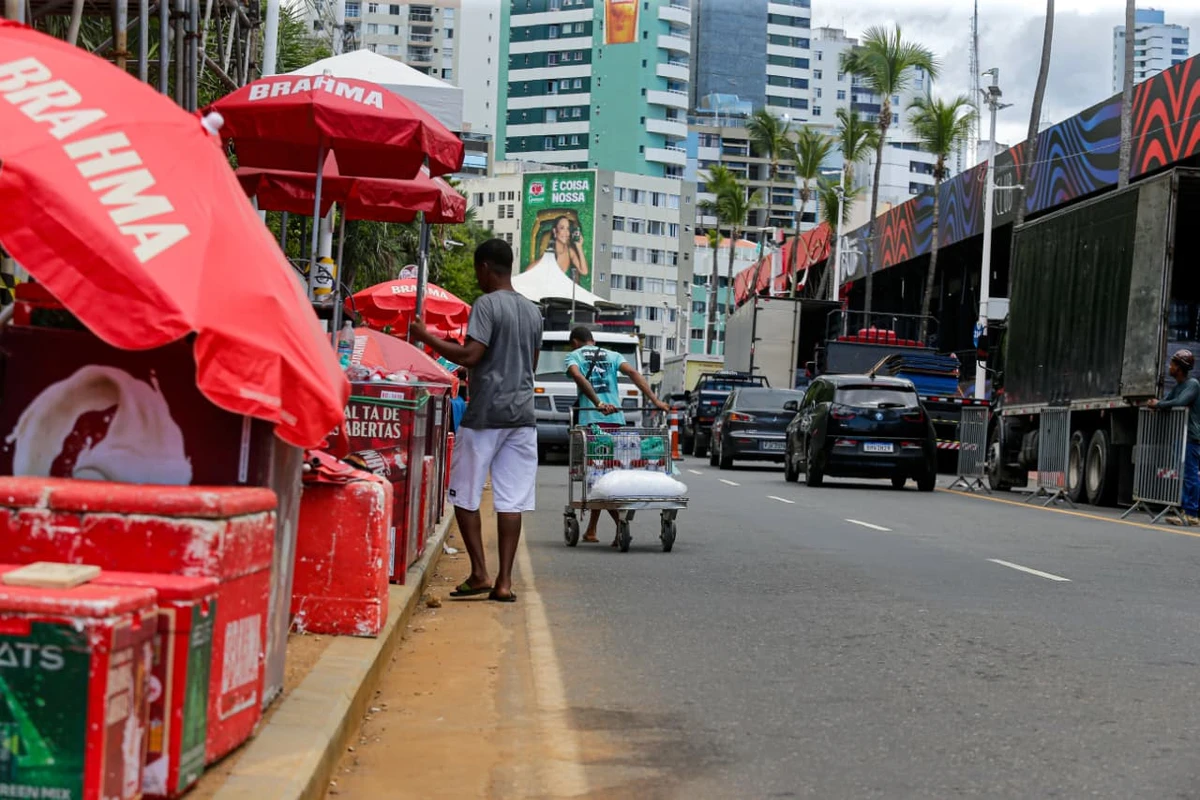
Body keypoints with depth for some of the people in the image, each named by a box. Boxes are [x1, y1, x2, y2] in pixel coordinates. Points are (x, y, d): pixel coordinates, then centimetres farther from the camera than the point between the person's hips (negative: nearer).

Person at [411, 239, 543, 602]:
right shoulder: (533, 311, 14)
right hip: (522, 414, 6)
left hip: (485, 414, -6)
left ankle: (479, 573, 2)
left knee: (465, 495, 5)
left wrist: (426, 337, -9)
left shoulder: (487, 304, -8)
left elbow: (470, 355, -17)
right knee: (511, 501, 3)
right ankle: (504, 581, 1)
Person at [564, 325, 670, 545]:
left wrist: (598, 404, -22)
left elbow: (578, 376, -13)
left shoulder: (574, 356, 9)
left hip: (591, 420, -4)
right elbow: (633, 373, 2)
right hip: (616, 420, 4)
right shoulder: (612, 356, 19)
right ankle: (591, 530, 23)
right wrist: (655, 400, -8)